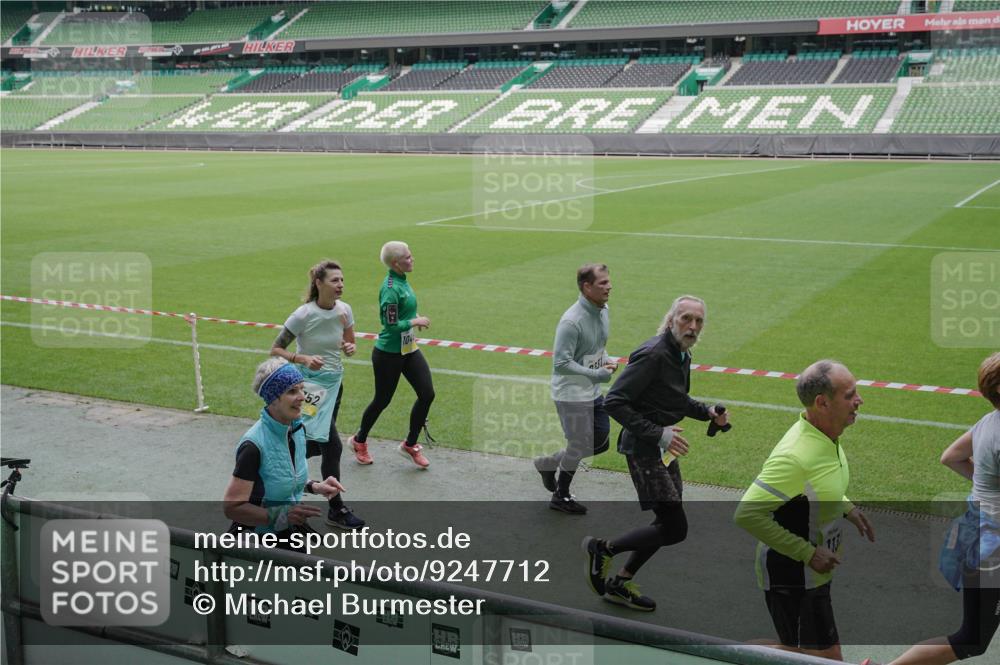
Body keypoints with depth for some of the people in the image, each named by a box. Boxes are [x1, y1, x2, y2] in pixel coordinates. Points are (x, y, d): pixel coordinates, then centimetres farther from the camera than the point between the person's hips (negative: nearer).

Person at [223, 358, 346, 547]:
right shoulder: (254, 444, -25)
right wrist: (281, 515, -32)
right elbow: (232, 507, -25)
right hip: (257, 538, -7)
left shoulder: (297, 428, -2)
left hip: (289, 531, 7)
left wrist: (314, 486, -2)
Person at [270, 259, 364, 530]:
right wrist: (303, 359, -26)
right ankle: (336, 510, 2)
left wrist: (349, 348, -12)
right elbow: (276, 349, -10)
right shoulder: (303, 315, -18)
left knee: (318, 443, 15)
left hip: (334, 382, 7)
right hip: (311, 383, -7)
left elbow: (350, 343, 12)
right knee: (332, 447, -10)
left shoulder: (344, 310, -2)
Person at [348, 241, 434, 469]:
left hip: (408, 350, 8)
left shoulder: (402, 280, 4)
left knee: (427, 394, 2)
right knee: (382, 400, 8)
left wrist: (414, 318, 8)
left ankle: (410, 445, 18)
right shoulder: (391, 289, -24)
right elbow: (391, 325, -24)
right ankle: (359, 441, 34)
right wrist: (415, 321, -16)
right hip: (389, 354, -8)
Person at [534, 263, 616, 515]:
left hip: (593, 391, 9)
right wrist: (597, 374, -22)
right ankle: (560, 497, 26)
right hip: (572, 393, -9)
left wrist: (607, 361, -2)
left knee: (601, 443, 14)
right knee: (579, 446, 3)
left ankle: (548, 463, 32)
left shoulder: (603, 310, 2)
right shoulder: (571, 322, -26)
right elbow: (561, 363, -26)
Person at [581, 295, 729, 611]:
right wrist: (657, 433, -26)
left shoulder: (681, 355, 10)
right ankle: (602, 548, 7)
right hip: (643, 449, -10)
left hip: (664, 448, 10)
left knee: (668, 524, 15)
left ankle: (620, 583, 29)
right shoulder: (653, 354, -21)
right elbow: (613, 402, -24)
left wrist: (708, 412, 7)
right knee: (675, 528, -10)